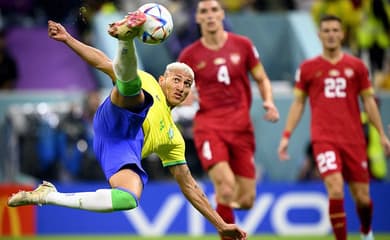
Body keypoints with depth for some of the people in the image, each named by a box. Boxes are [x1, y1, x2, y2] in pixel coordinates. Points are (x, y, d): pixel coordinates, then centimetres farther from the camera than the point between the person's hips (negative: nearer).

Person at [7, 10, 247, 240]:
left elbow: (189, 186, 36)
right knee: (129, 81, -28)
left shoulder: (173, 137, 36)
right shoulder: (147, 84, 28)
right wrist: (67, 39, 8)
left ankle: (47, 195, -15)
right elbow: (105, 64, 20)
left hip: (124, 151, 3)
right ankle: (126, 35, -61)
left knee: (129, 200, -27)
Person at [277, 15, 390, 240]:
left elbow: (368, 101, 11)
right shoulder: (308, 68, 6)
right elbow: (298, 103, 11)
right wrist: (286, 136, 4)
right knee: (335, 190, -20)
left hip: (354, 139, 2)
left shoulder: (356, 66, 8)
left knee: (362, 196, 5)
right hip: (324, 139, -2)